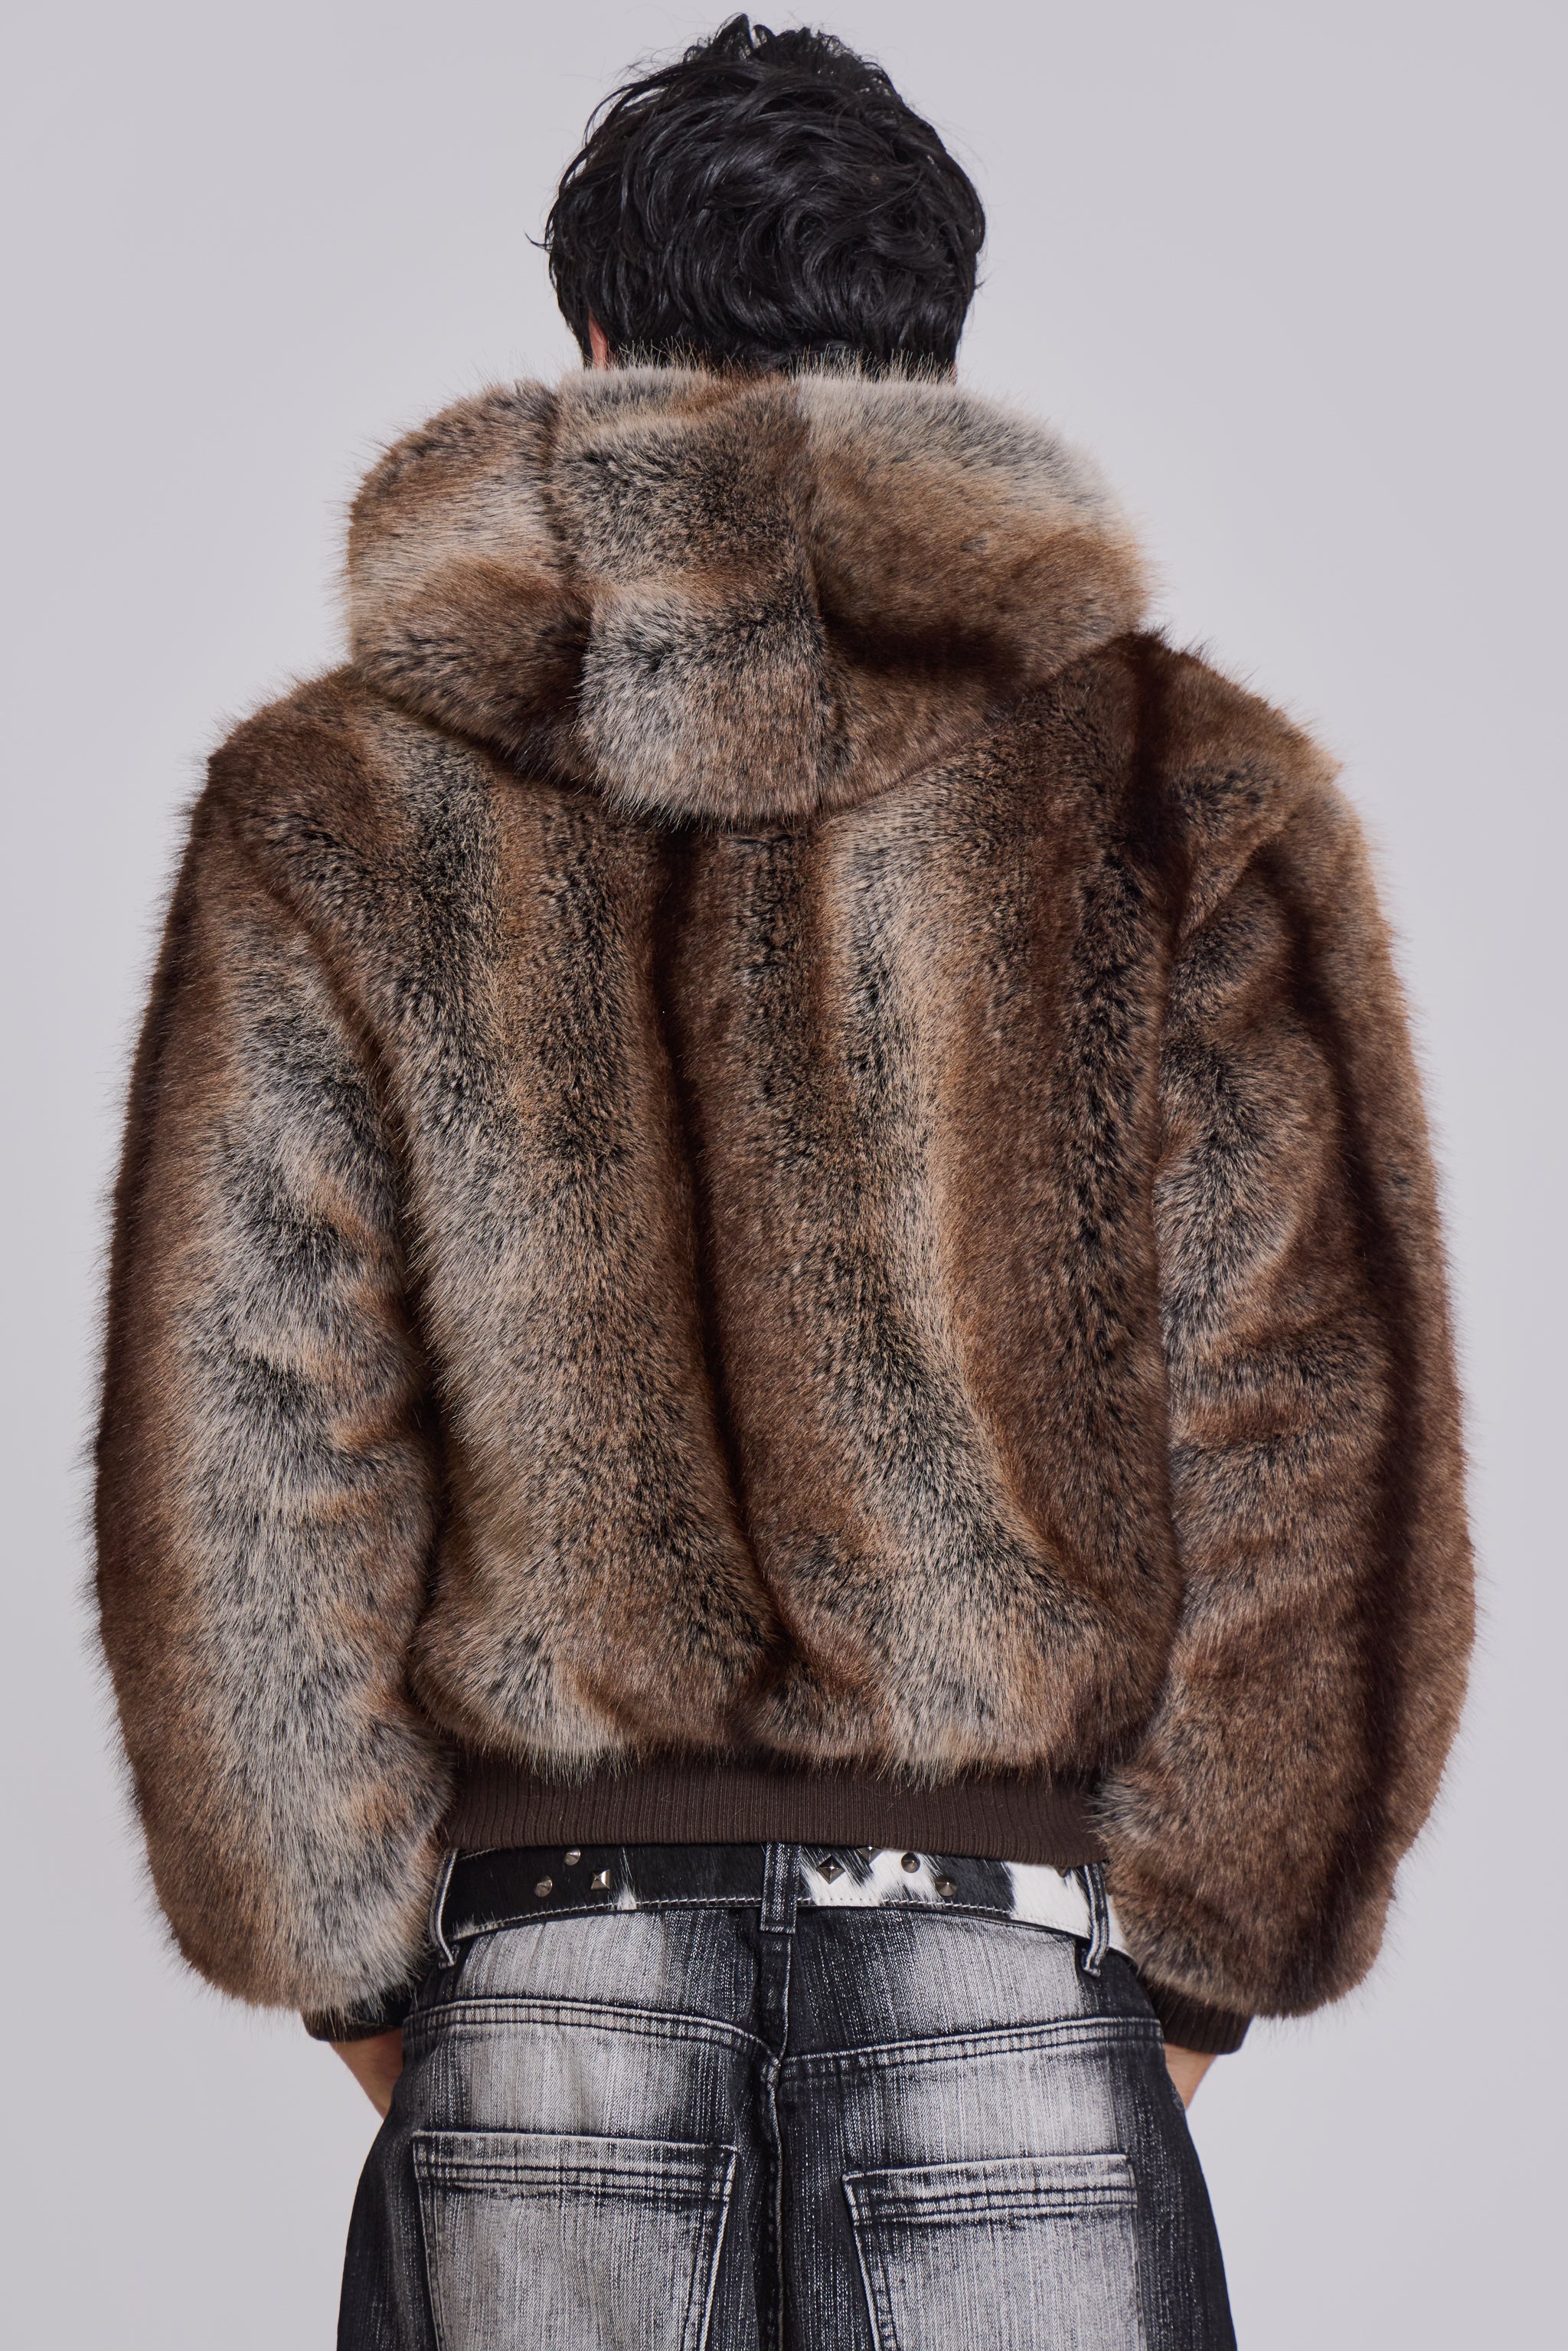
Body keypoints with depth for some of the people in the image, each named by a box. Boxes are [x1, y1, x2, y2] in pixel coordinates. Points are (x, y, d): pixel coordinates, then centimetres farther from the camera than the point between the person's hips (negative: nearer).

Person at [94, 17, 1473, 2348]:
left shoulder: (337, 818, 0)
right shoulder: (1184, 796, -2)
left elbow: (232, 1462, -1)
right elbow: (1316, 1448, -3)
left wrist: (373, 1990, 9)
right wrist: (1184, 1977, 7)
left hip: (541, 2004, 1)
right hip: (1010, 1990, 0)